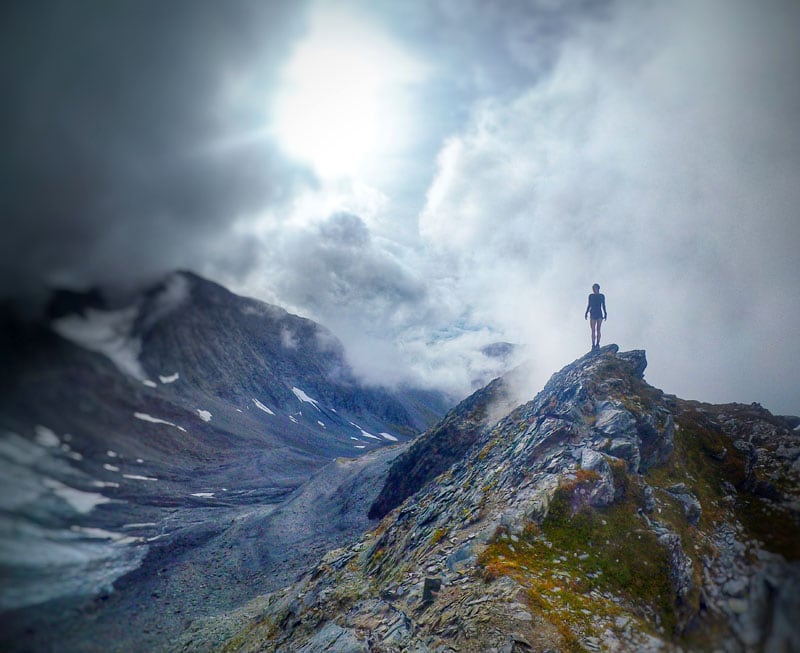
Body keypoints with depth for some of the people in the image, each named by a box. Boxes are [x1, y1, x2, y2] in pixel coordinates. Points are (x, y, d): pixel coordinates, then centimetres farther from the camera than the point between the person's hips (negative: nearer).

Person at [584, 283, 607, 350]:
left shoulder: (602, 296, 7)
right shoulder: (591, 296, 10)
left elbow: (603, 305, 8)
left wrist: (605, 313, 1)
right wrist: (586, 312, 6)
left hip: (599, 314, -1)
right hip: (592, 314, 1)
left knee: (598, 330, -4)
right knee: (593, 330, -5)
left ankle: (597, 344, -4)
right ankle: (593, 345, -7)